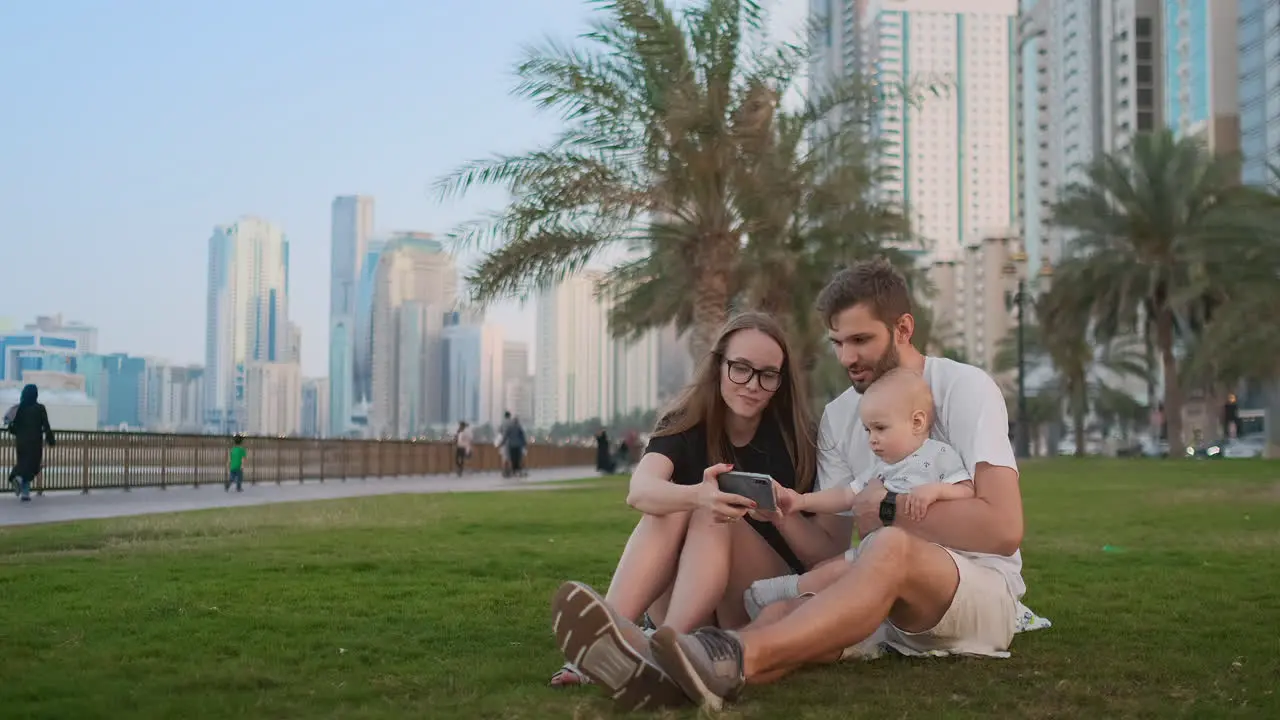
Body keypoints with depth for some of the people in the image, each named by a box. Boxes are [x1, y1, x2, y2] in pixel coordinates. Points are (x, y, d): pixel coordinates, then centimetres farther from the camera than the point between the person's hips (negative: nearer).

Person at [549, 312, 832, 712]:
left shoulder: (795, 440, -4)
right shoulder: (685, 425, -3)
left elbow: (833, 554, -7)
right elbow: (640, 491, -25)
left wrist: (779, 513, -27)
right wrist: (697, 495, -47)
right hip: (682, 608, 2)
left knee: (714, 516, -27)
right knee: (673, 509, -24)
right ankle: (604, 637, -48)